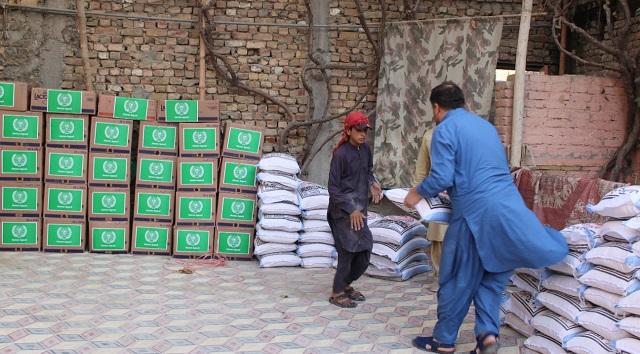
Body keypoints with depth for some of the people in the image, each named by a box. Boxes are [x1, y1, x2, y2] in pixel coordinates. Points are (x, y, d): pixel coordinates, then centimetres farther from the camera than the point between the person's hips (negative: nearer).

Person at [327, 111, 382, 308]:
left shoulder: (365, 150, 6)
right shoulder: (341, 154, -14)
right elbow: (333, 188, -13)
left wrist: (372, 184, 3)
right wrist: (351, 210, -17)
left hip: (359, 208, 7)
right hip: (343, 209, -7)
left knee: (365, 250, 9)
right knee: (350, 247, -9)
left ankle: (346, 284, 29)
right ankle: (337, 293, 5)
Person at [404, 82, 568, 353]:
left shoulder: (445, 129, -3)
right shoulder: (485, 125, 20)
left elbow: (442, 177, -13)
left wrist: (418, 193, 5)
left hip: (475, 213, -6)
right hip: (510, 208, 6)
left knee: (458, 280, 7)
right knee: (492, 275, 16)